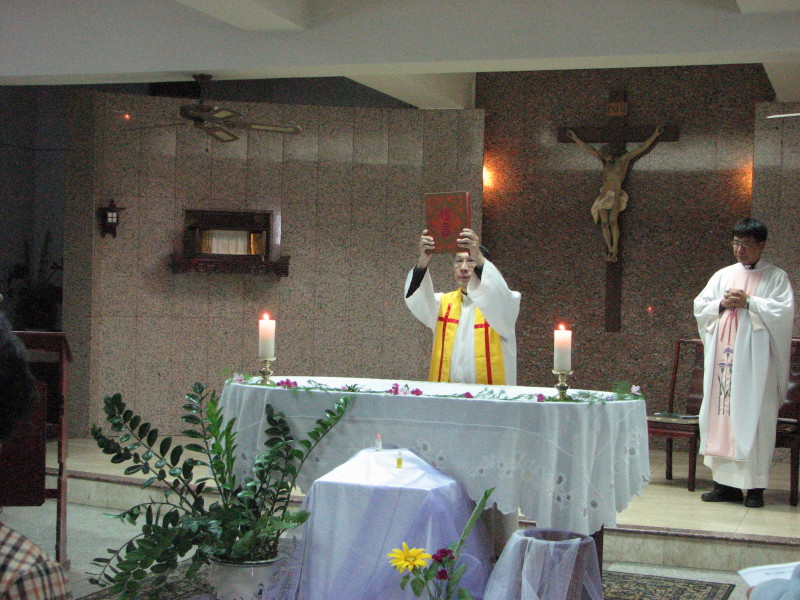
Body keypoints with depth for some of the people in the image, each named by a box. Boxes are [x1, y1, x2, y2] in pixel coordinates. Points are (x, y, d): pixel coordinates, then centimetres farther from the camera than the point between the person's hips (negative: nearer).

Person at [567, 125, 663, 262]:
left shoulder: (623, 159, 4)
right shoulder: (605, 161, 15)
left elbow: (642, 147, 4)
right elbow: (588, 148, 21)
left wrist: (655, 134, 2)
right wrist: (575, 138, 25)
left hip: (616, 197, -4)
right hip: (604, 197, 4)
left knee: (612, 221, -24)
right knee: (604, 223, -10)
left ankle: (614, 249, -21)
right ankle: (611, 251, -9)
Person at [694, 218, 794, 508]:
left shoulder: (776, 277, 4)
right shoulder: (722, 276, 17)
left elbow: (785, 311, -8)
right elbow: (699, 307, 14)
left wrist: (749, 303, -12)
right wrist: (722, 304, -4)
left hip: (755, 358, -4)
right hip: (723, 357, 4)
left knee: (753, 418, -7)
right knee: (721, 416, 1)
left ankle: (755, 485, -4)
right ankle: (726, 483, 5)